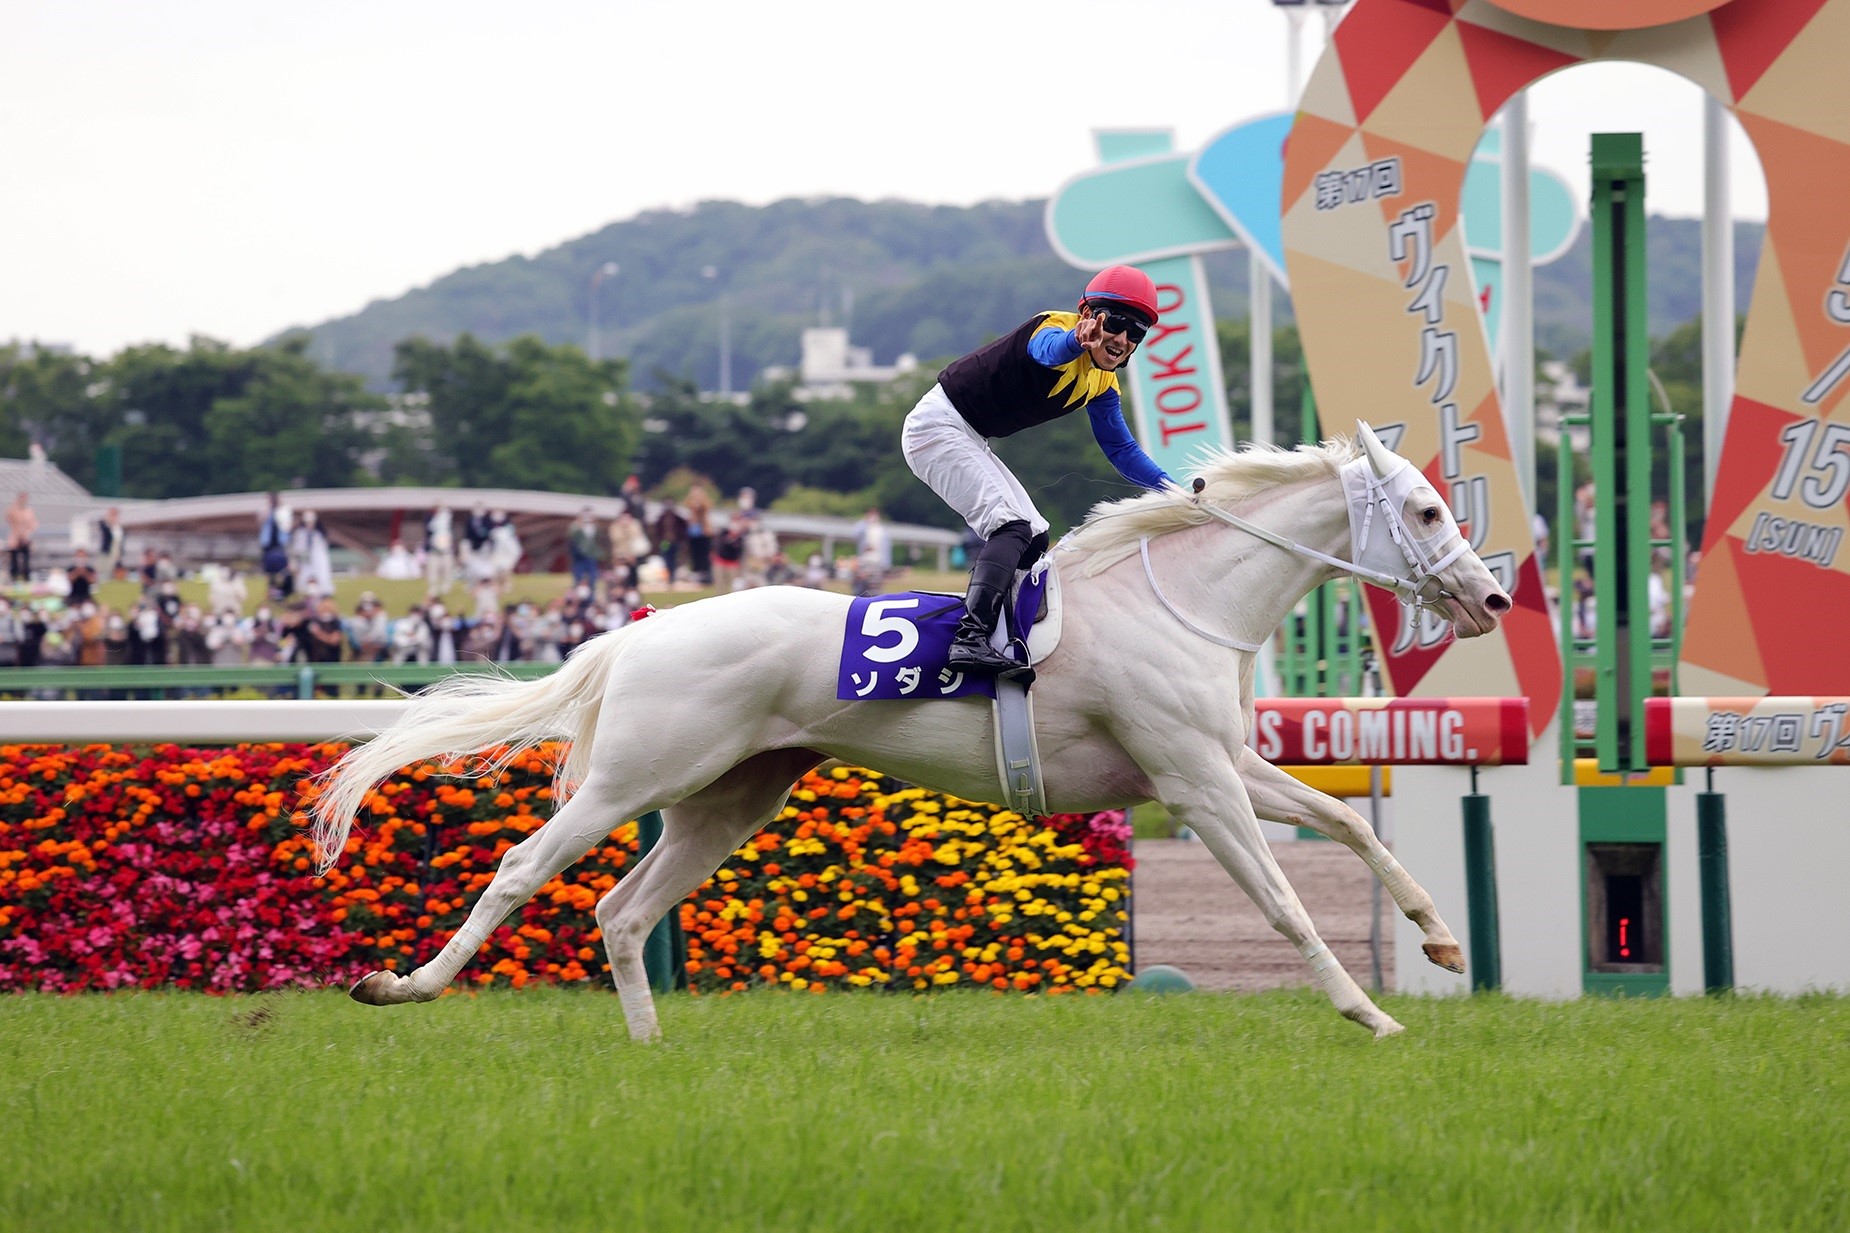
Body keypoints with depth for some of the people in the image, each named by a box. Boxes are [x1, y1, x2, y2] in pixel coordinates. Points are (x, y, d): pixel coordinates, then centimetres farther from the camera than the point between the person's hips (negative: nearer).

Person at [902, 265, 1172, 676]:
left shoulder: (1101, 383, 6)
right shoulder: (1054, 329, -21)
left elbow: (1122, 450, 10)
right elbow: (1048, 350, -46)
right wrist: (1077, 342, -71)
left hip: (968, 441, 10)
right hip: (939, 423, -10)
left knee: (1034, 540, 12)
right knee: (1011, 526, -24)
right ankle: (971, 637, -36)